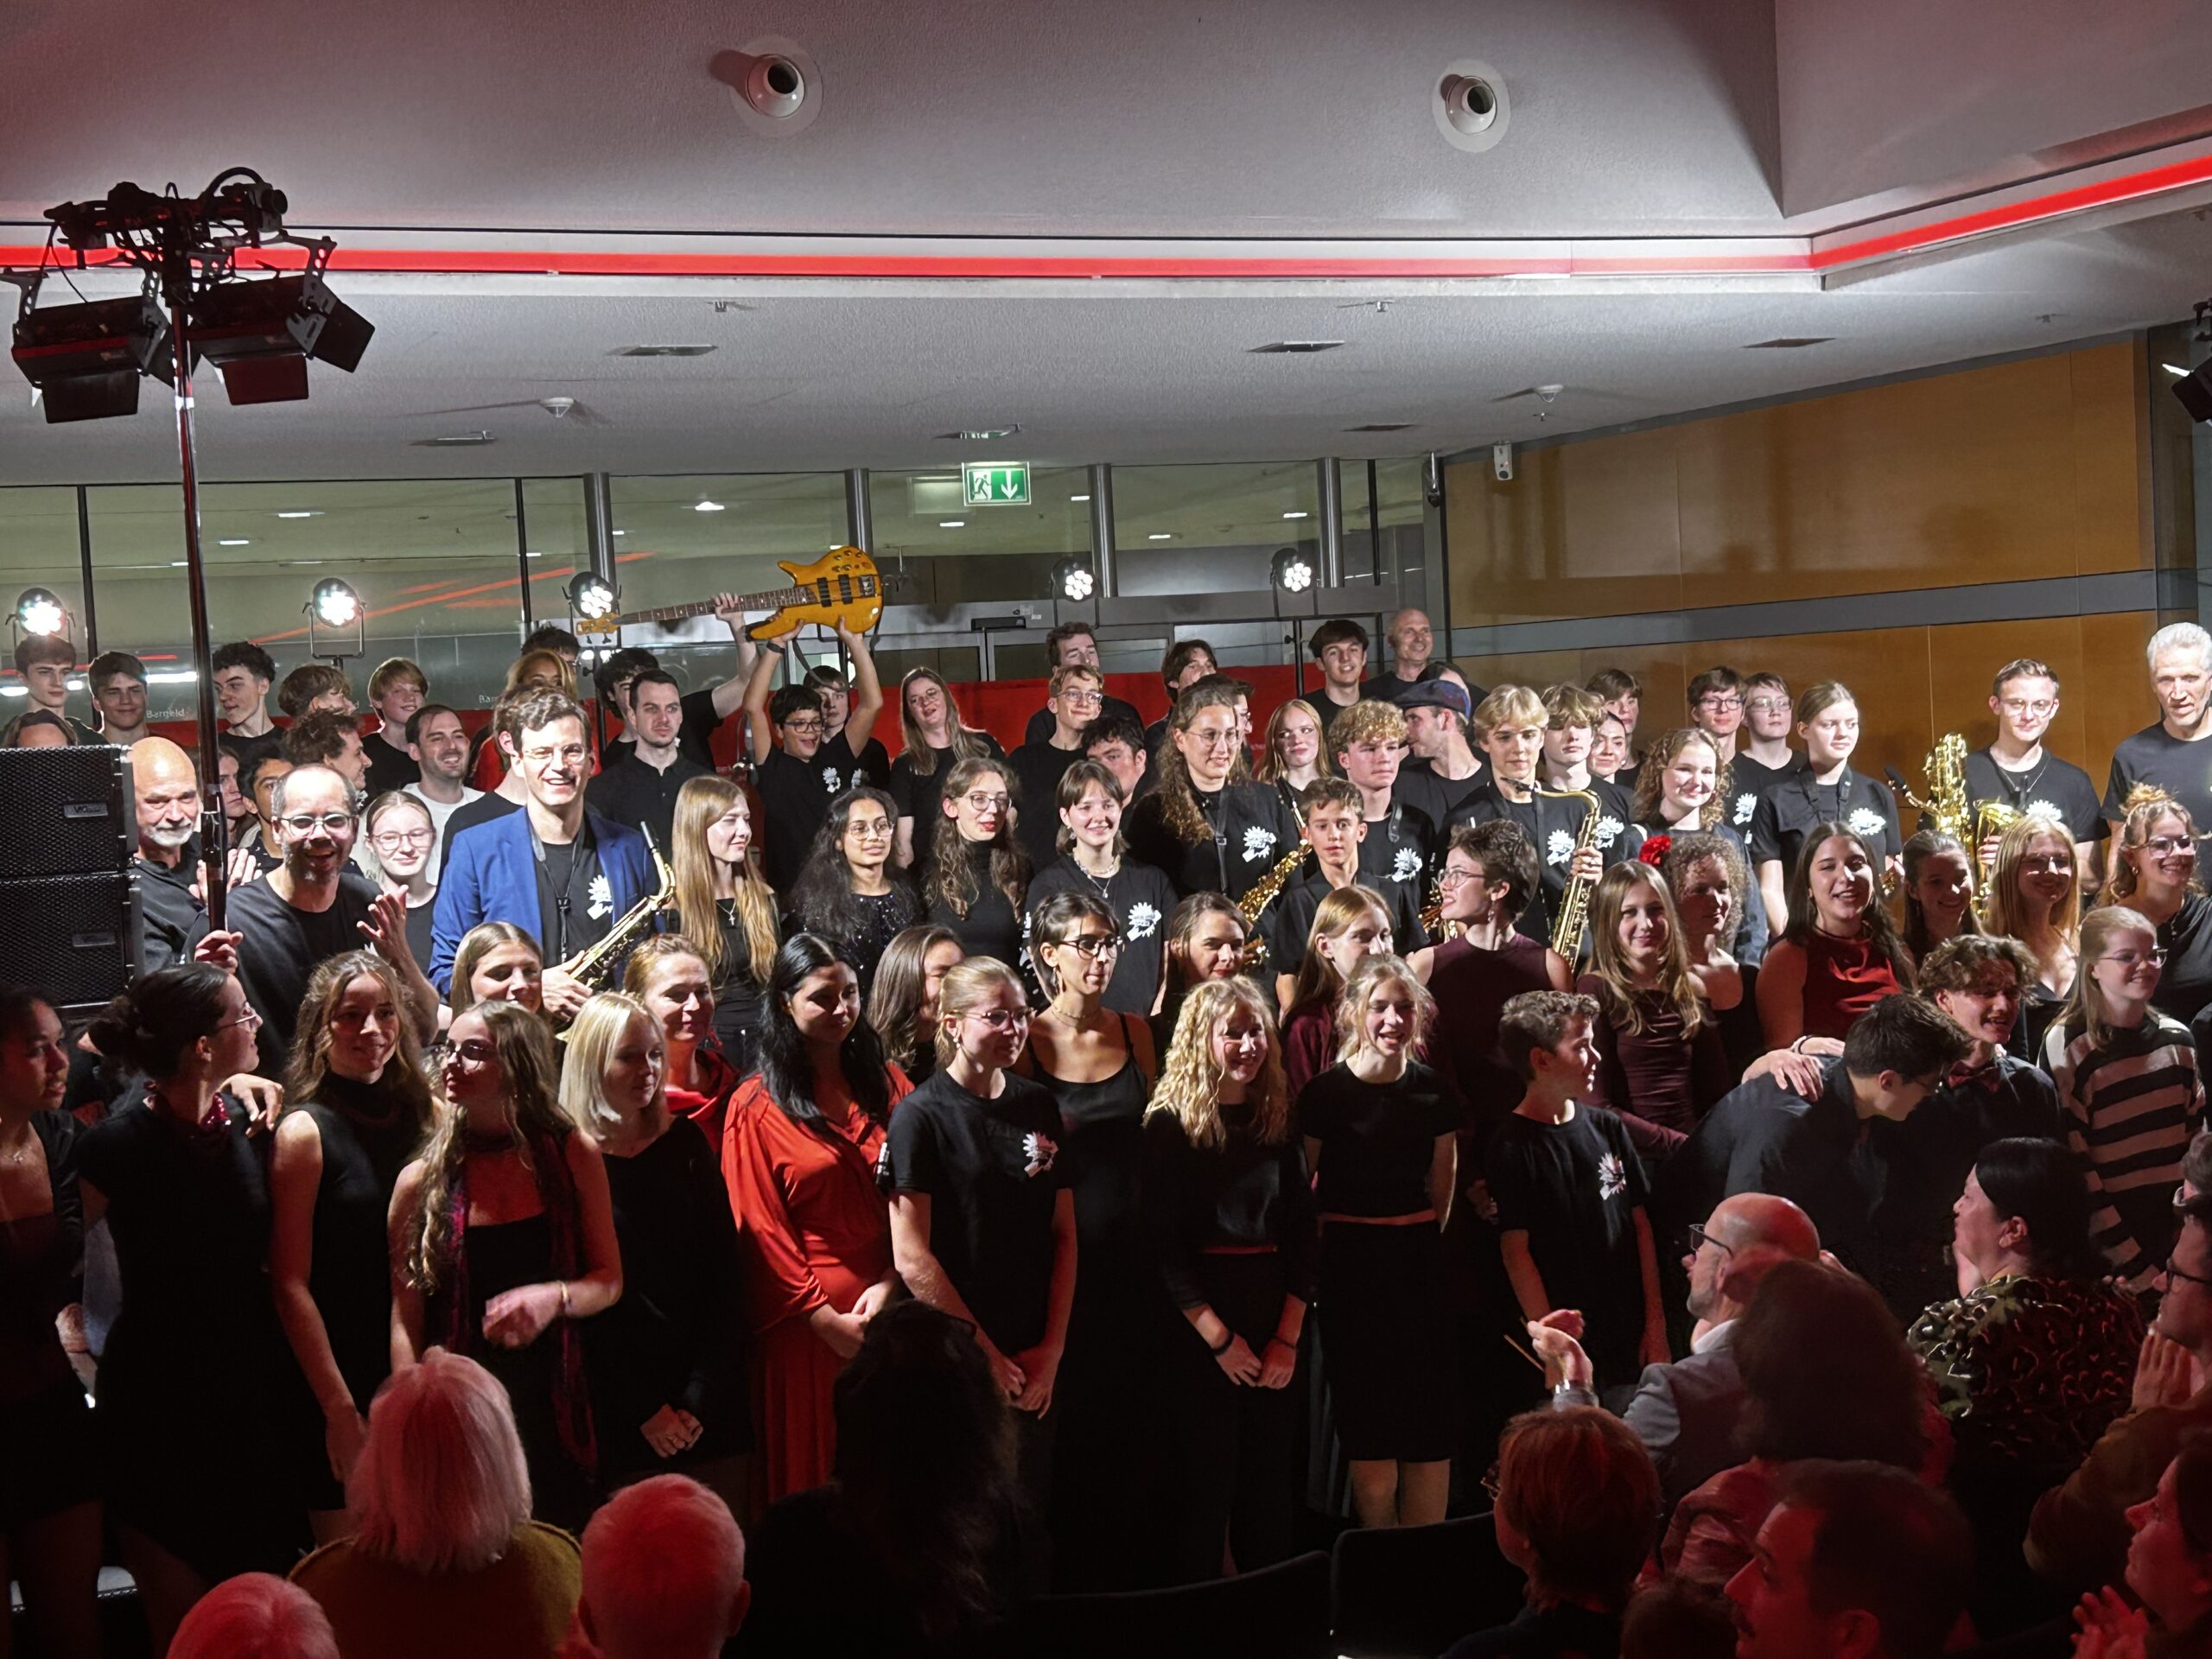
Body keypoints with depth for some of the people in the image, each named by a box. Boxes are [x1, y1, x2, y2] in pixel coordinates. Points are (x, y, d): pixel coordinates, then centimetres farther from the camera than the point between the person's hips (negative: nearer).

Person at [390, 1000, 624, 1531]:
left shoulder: (573, 1155, 1)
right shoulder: (423, 1180, 0)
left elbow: (610, 1281, 5)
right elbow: (405, 1320, 2)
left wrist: (555, 1298, -15)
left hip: (553, 1412, 1)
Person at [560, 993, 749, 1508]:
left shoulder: (684, 1142, 7)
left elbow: (724, 1272, 5)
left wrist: (702, 1395, -4)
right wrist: (643, 1409, -8)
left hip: (709, 1400, 3)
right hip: (620, 1411, -3)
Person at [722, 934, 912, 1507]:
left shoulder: (887, 1085, 8)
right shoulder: (756, 1107, -3)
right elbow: (760, 1229, -5)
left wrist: (889, 1283, -8)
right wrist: (826, 1318, -10)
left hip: (886, 1307, 3)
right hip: (804, 1322, -3)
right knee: (811, 1473, 6)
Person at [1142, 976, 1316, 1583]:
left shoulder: (1278, 1125, 9)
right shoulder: (1170, 1126, -4)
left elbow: (1301, 1238, 7)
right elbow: (1164, 1247, -8)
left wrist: (1288, 1339, -4)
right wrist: (1220, 1338, -12)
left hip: (1275, 1326, 4)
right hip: (1196, 1330, -4)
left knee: (1271, 1482, 8)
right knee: (1203, 1485, 1)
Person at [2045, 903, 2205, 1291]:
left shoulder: (2176, 1038, 5)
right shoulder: (2067, 1048, -11)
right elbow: (2072, 1169, -12)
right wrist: (2137, 1268, -15)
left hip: (2178, 1230, 4)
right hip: (2108, 1243, -4)